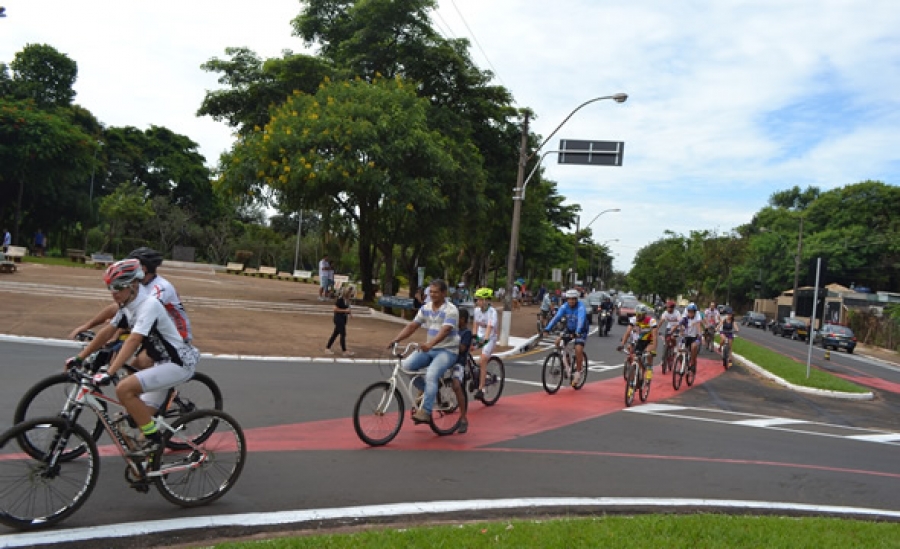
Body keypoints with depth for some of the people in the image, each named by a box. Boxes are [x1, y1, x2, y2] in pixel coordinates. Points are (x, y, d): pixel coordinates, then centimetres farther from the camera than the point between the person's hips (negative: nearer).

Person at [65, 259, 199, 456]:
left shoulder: (149, 305, -21)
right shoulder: (128, 306, 6)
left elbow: (133, 340, -31)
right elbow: (107, 331, 13)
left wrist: (109, 373, -37)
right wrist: (79, 357, 11)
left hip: (179, 364, -10)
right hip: (163, 362, 10)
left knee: (124, 389, -22)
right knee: (142, 415, 10)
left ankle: (153, 438, -10)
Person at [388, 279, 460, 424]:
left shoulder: (451, 310, -12)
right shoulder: (426, 309, 8)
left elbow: (445, 331, -27)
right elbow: (412, 326, 4)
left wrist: (430, 344, -44)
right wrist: (396, 339, -11)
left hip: (447, 350, -7)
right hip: (429, 349, 7)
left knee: (431, 375, -29)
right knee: (407, 365, -14)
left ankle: (425, 412, -23)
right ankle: (427, 391, 5)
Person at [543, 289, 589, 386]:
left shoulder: (581, 307, -26)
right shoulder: (565, 306, -15)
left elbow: (581, 320, -41)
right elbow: (556, 317, -26)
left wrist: (577, 332, -57)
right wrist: (547, 329, -37)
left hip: (580, 331, -4)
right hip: (569, 329, 5)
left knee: (578, 349, -24)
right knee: (558, 341, -17)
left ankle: (578, 372, -5)